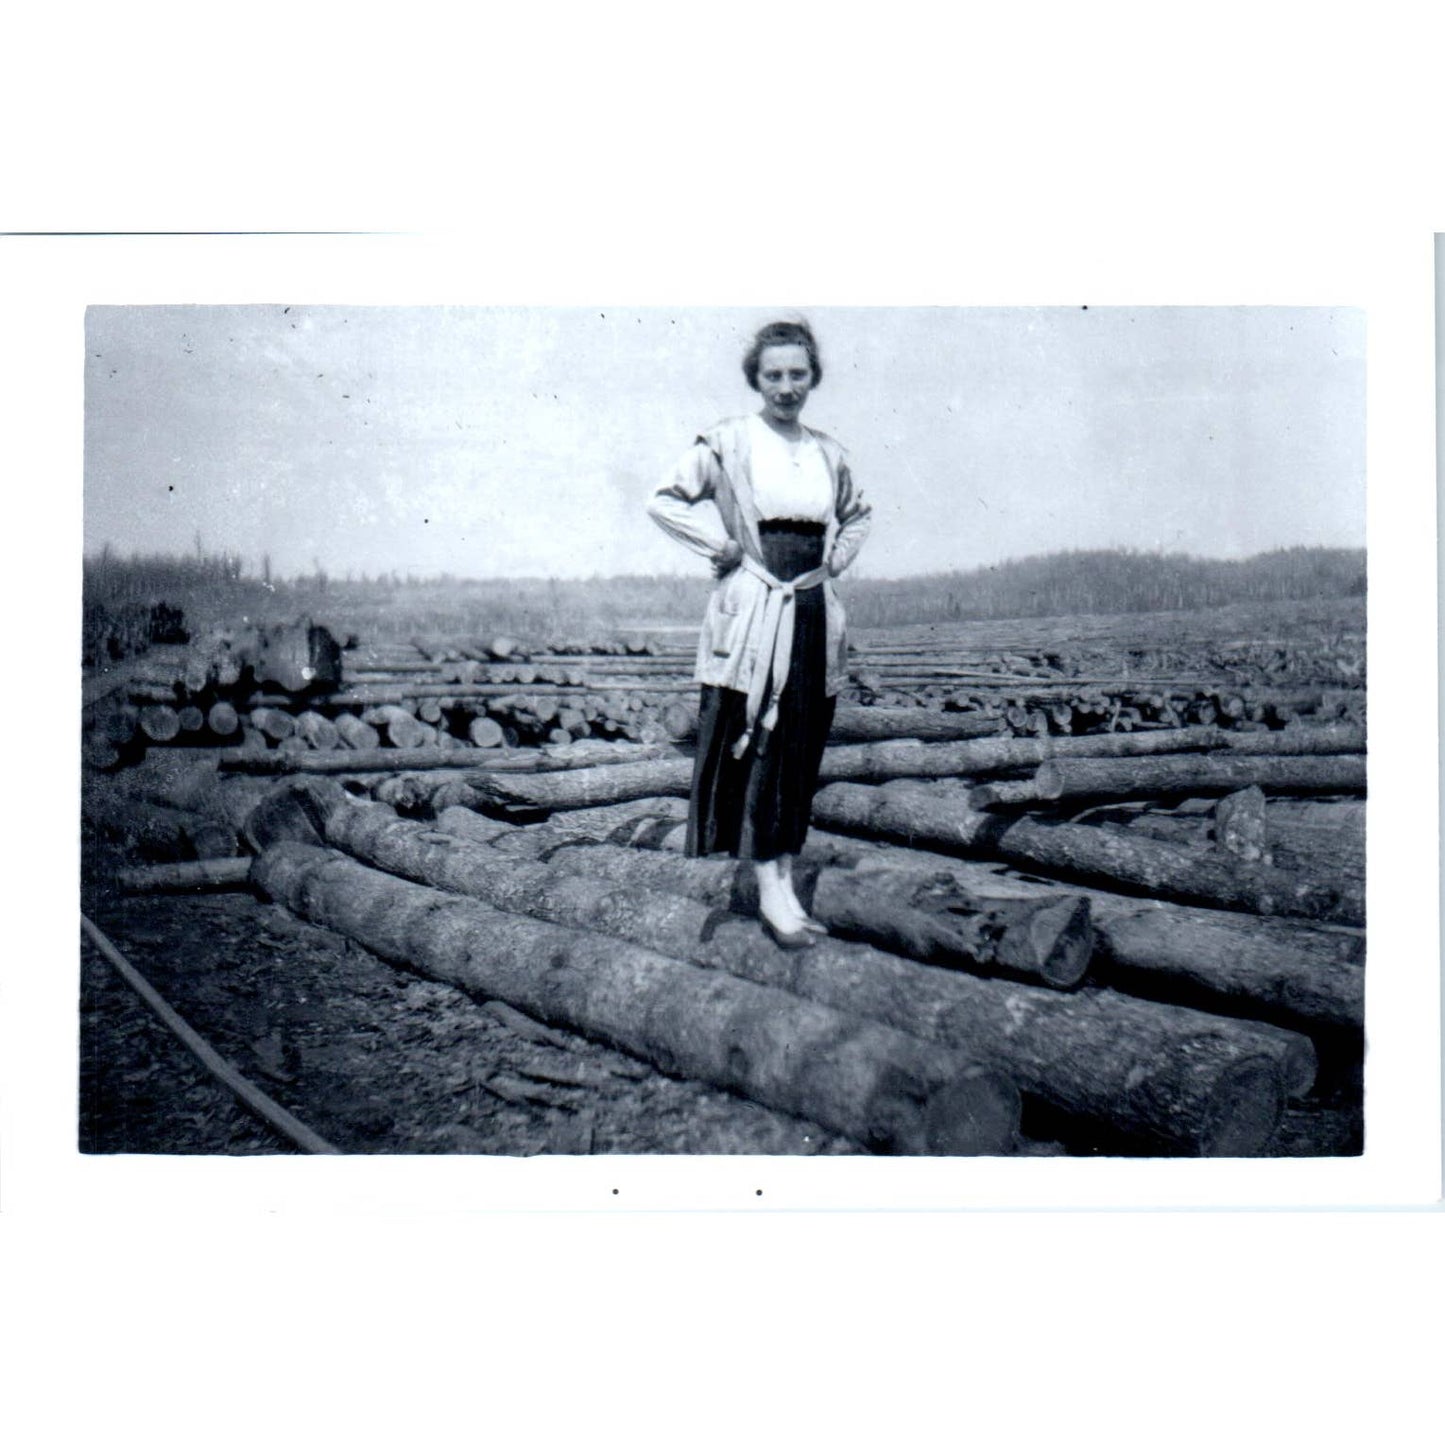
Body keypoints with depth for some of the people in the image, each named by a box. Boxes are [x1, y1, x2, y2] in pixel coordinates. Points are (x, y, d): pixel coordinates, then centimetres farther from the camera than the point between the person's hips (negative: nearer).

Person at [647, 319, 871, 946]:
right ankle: (771, 890, -2)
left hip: (814, 613, 5)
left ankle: (785, 884, 16)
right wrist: (721, 548, -7)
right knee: (756, 745, -7)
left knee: (801, 752, 7)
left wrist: (838, 559, 12)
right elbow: (665, 501, -3)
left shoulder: (828, 452, 12)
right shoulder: (727, 442, -3)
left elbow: (856, 514, 29)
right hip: (751, 613, -5)